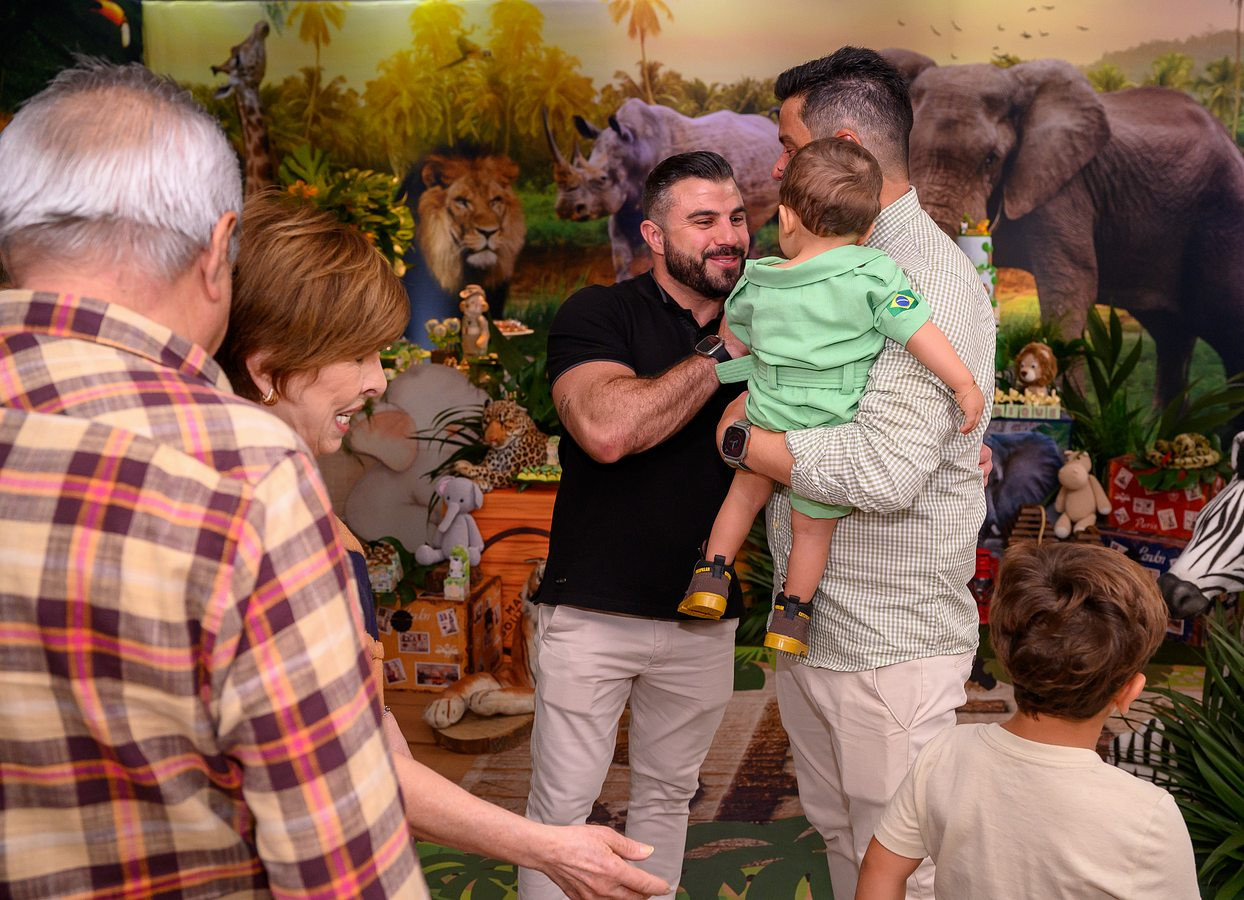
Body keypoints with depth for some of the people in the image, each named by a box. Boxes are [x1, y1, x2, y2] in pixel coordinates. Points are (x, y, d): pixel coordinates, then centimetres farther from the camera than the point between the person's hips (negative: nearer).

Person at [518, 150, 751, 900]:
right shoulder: (599, 315, -8)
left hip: (704, 616, 5)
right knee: (563, 802, 5)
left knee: (668, 794, 18)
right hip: (594, 612, -4)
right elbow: (607, 429, -27)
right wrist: (724, 352, -20)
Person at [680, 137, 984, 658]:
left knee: (746, 491, 28)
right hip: (834, 436, -2)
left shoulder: (757, 285, -4)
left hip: (767, 425, 2)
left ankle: (711, 576, 30)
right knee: (813, 527, 16)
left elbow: (735, 339, 13)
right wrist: (965, 385, -6)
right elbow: (920, 333, -16)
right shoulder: (874, 274, -14)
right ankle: (789, 617, 28)